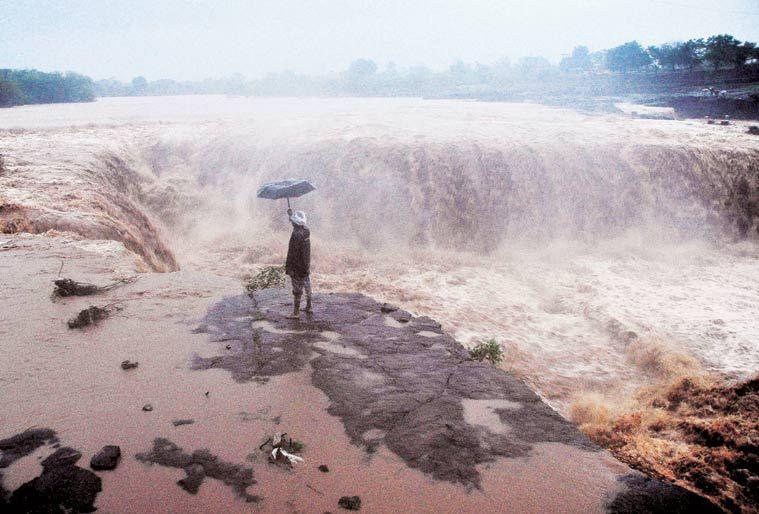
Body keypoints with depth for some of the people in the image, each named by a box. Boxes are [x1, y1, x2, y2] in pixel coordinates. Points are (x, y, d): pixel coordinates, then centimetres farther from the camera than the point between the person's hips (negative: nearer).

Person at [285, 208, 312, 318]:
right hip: (306, 266, 8)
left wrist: (288, 267, -18)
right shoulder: (306, 231, 0)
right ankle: (308, 307, 31)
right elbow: (300, 224, 25)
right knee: (307, 286, 19)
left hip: (297, 267, -8)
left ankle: (296, 312, 5)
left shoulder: (296, 235, -24)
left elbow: (292, 253, -23)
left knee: (297, 290, -2)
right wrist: (291, 214, 35)